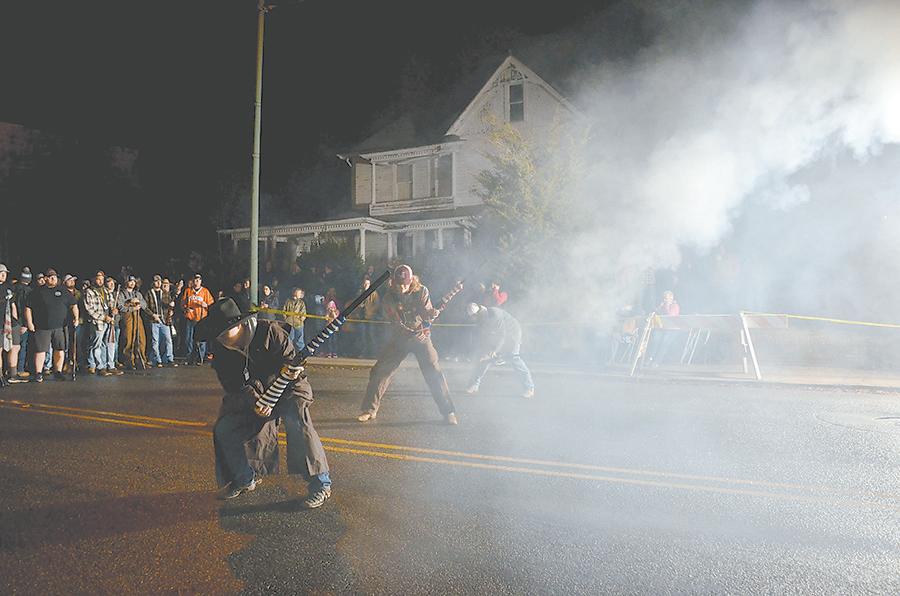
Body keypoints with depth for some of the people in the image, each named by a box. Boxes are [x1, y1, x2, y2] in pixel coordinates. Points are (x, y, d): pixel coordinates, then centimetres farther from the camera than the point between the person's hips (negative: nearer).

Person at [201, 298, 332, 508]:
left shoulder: (270, 331, -23)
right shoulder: (220, 348, -8)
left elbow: (291, 359, -19)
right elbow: (232, 384, -12)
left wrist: (291, 368, -41)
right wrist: (254, 400, -28)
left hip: (288, 388, -5)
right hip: (249, 396, 6)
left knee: (296, 421, -31)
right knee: (224, 428, -7)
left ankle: (320, 483, -24)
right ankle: (245, 480, 16)